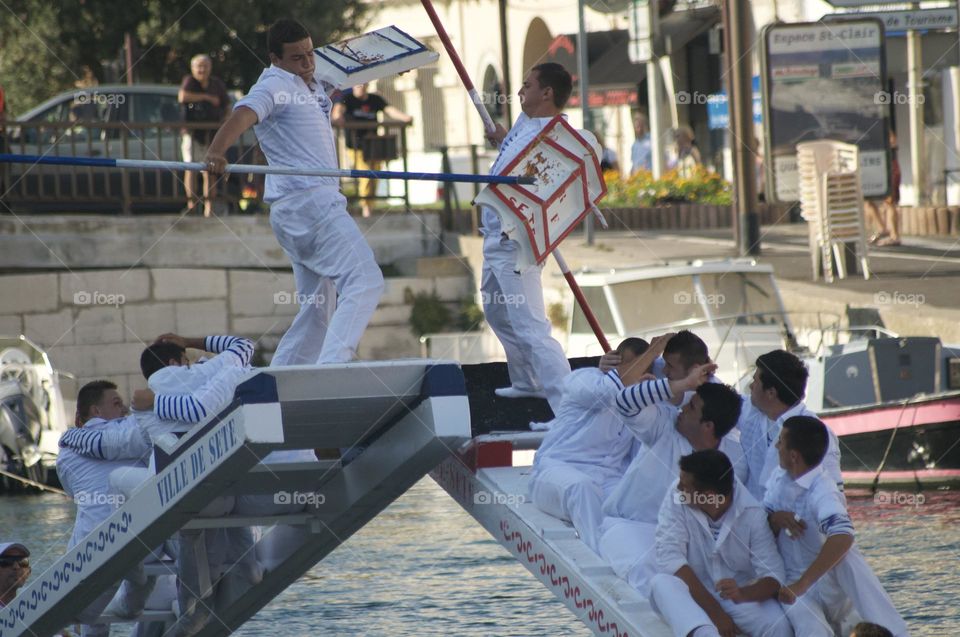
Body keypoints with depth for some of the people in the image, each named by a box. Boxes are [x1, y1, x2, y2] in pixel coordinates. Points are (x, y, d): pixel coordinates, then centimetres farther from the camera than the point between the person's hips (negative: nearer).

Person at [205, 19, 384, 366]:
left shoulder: (314, 84, 19)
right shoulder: (275, 85, -9)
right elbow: (243, 115, -29)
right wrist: (216, 152, -48)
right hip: (309, 199, -10)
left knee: (318, 308, 13)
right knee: (364, 281, -22)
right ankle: (332, 367, -37)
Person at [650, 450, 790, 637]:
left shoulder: (752, 515, -14)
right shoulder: (676, 498, -14)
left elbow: (773, 577, -18)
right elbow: (669, 558, -21)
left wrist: (742, 594, -42)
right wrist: (715, 611, -27)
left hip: (741, 594, -1)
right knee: (662, 583, -33)